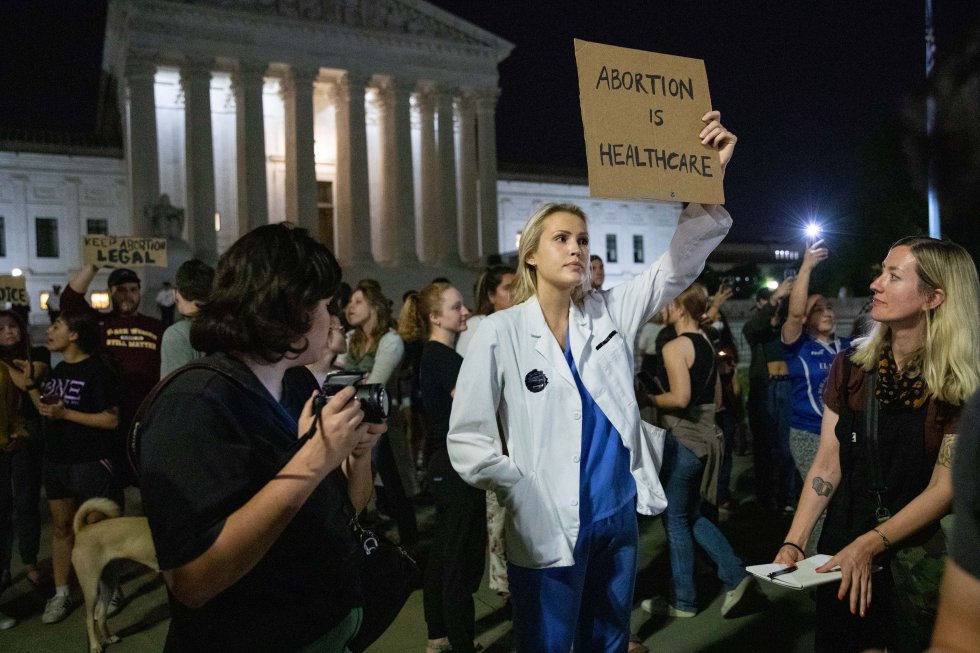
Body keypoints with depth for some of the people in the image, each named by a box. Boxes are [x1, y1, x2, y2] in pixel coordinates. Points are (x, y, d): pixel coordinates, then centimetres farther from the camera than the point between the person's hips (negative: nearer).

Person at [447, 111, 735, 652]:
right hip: (548, 532, -4)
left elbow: (680, 263, -4)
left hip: (619, 518, 4)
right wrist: (529, 498, -14)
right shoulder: (501, 332, -9)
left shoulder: (609, 315, 3)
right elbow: (467, 441, -10)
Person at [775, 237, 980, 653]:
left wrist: (871, 545, -23)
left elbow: (944, 488, -14)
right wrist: (794, 542, -11)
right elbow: (827, 465, -3)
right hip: (842, 548, 3)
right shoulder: (851, 367, -3)